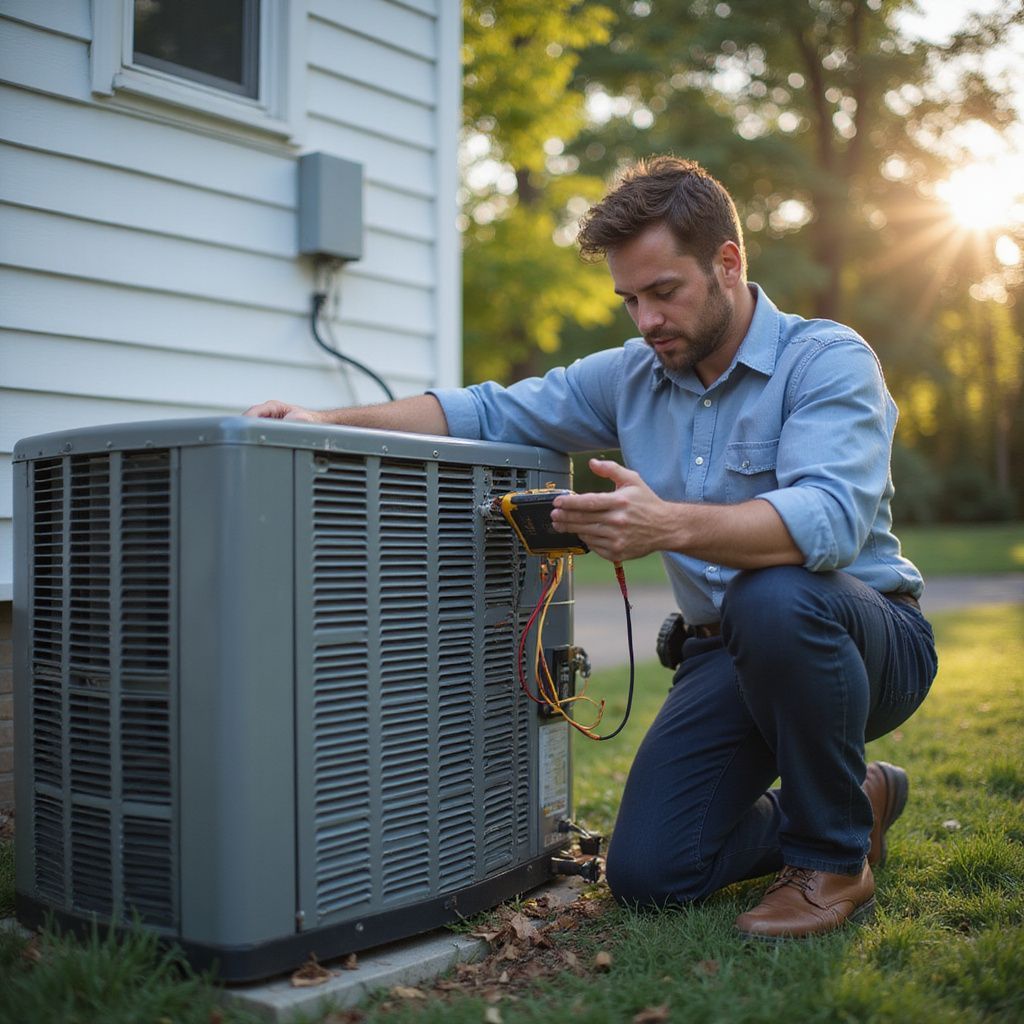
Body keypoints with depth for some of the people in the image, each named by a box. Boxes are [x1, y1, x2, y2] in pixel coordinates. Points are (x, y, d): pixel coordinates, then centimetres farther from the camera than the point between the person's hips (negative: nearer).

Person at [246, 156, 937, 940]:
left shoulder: (828, 359, -15)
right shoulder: (630, 377, 4)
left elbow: (830, 518, -32)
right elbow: (487, 412, 4)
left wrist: (670, 526, -48)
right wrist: (324, 423, -9)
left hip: (872, 636, -5)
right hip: (726, 656, 5)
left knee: (773, 596, -39)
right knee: (648, 874, -8)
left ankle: (836, 858, -12)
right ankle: (854, 803, 19)